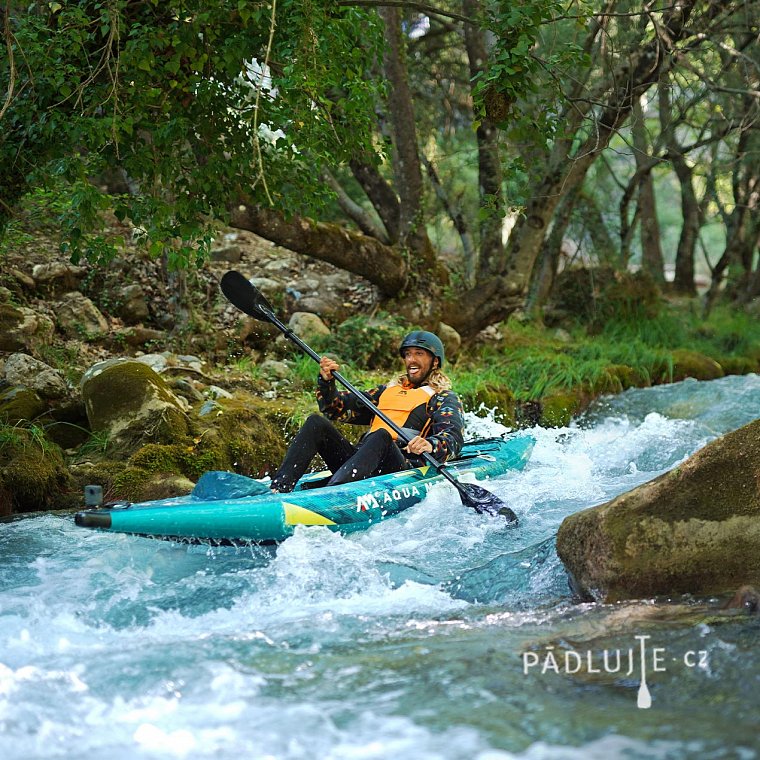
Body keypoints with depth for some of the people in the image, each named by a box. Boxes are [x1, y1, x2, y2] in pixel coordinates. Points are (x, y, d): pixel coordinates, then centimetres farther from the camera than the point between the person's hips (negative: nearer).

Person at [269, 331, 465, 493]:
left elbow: (453, 439, -8)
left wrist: (431, 446, -32)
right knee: (316, 423, -11)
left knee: (382, 435, -36)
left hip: (405, 470, -6)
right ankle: (278, 489, -31)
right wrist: (326, 381, 7)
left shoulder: (444, 399, 13)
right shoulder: (388, 391, 32)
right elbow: (335, 409, 28)